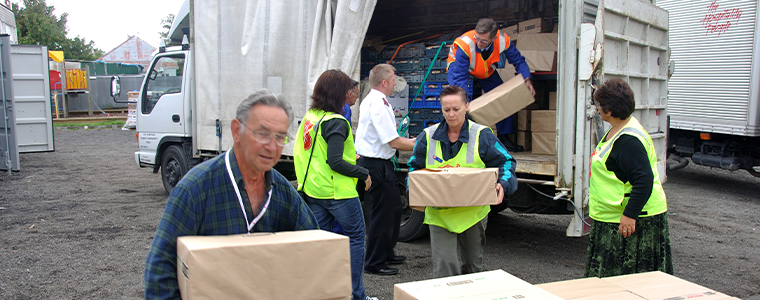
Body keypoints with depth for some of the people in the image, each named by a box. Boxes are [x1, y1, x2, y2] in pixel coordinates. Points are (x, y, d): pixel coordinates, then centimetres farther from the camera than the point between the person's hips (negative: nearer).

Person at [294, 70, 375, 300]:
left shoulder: (310, 117, 7)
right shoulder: (336, 122, -18)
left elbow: (300, 151, 16)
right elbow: (335, 162, -23)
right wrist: (363, 174, -11)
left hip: (313, 191, 8)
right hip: (338, 192, -8)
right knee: (355, 238, 6)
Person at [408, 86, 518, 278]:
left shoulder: (482, 136, -6)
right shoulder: (428, 137, -1)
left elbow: (506, 161, 0)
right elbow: (415, 167, 10)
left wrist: (503, 184, -20)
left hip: (473, 212, 1)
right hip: (439, 214, 0)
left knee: (473, 266, 18)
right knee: (444, 268, -10)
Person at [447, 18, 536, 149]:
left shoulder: (503, 40, -31)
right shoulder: (465, 44, -41)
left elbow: (518, 61, -15)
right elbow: (459, 76, -40)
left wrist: (527, 80, -32)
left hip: (486, 70, 4)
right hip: (459, 65, -3)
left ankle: (503, 136, 7)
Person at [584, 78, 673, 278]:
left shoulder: (629, 141, -24)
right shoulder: (617, 131, 11)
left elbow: (644, 180, -29)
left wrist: (630, 215, -30)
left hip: (633, 221, -11)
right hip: (611, 219, 11)